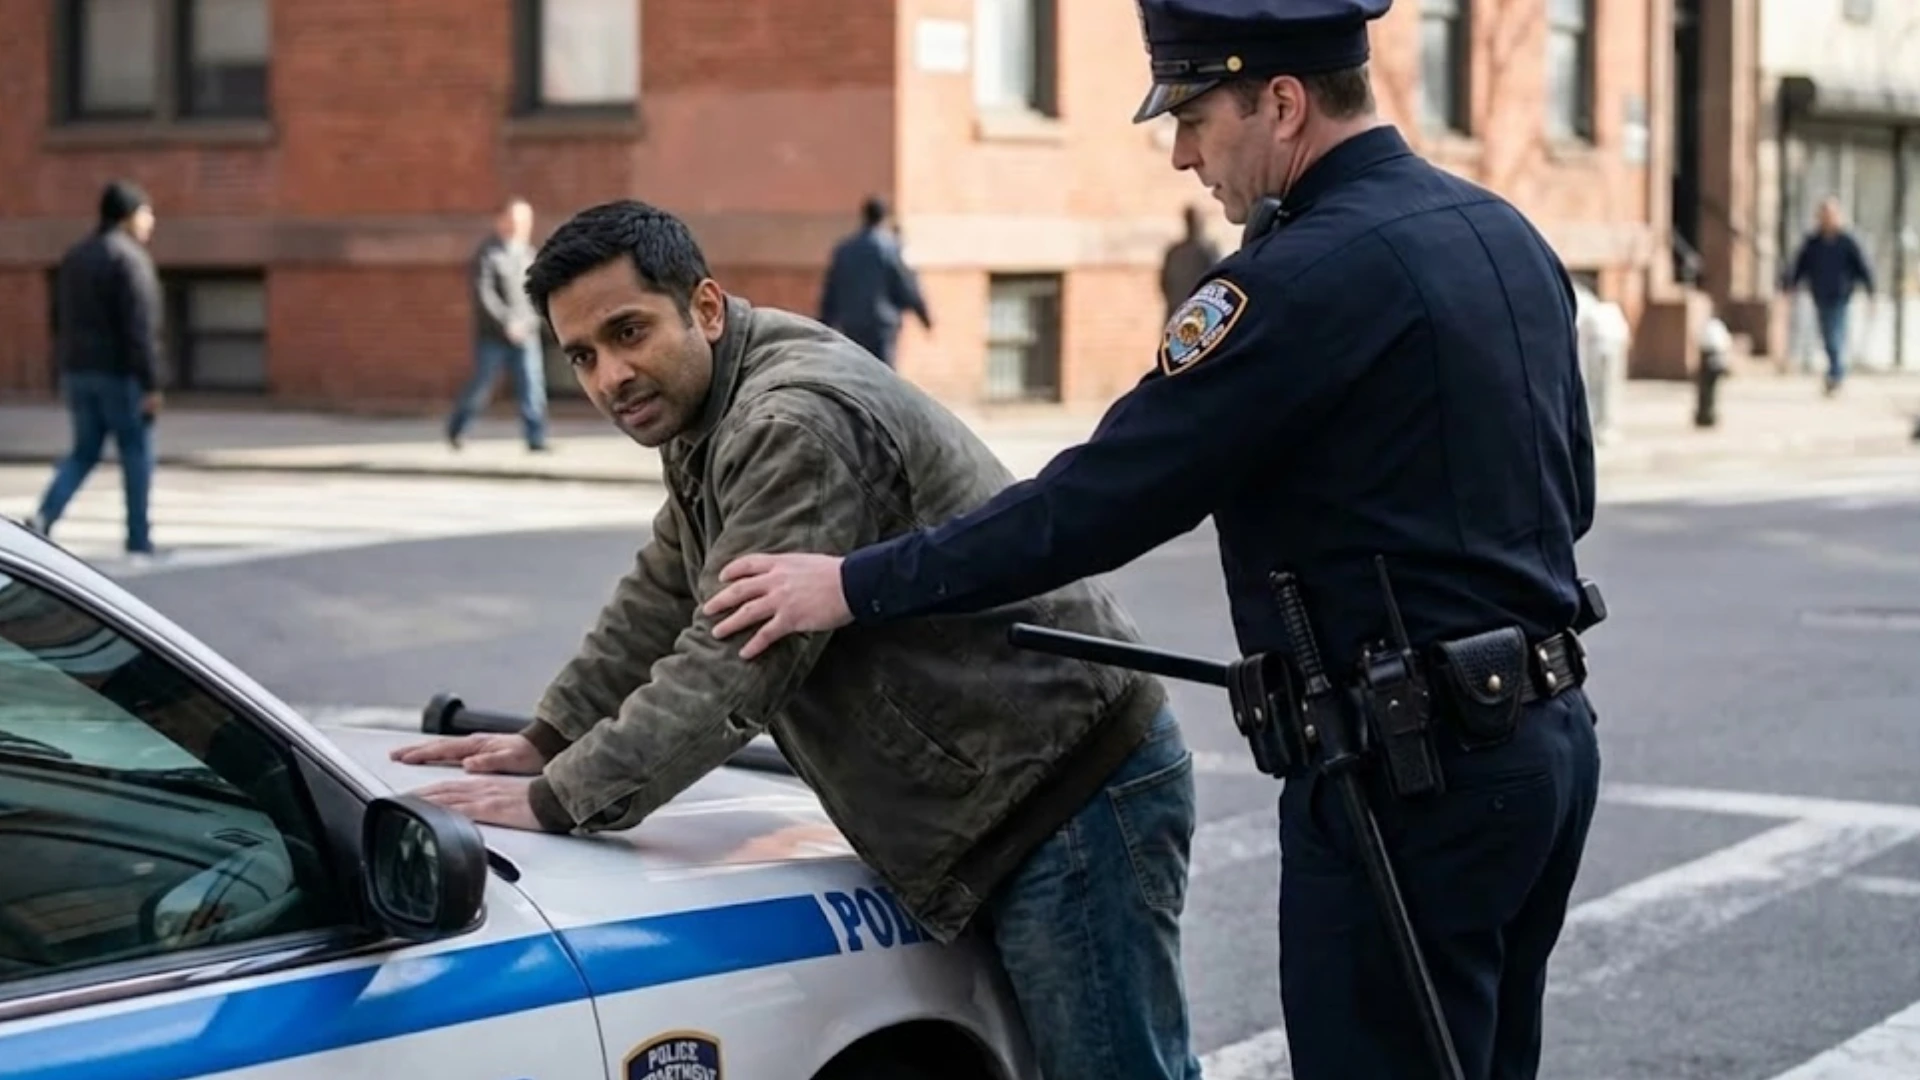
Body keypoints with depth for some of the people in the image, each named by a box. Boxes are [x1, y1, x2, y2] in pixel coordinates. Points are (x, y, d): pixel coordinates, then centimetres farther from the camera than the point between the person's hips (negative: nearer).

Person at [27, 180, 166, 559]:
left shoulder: (74, 257, 14)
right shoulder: (130, 259, -13)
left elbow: (60, 322, 18)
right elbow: (141, 328, -19)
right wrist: (151, 385, -18)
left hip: (77, 371, 7)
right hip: (119, 373, -7)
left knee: (84, 451, 14)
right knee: (136, 453, 4)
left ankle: (44, 517, -6)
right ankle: (139, 541, 7)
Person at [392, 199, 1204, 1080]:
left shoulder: (800, 421, -21)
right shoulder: (709, 420, 13)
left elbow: (734, 665, -24)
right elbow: (661, 601, 25)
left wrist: (560, 801, -17)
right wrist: (549, 741, 19)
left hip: (1076, 798, -10)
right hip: (1009, 808, 10)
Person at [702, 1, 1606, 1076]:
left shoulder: (1310, 274, -18)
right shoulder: (1504, 234, 10)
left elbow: (1101, 499, -18)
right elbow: (1567, 493, 19)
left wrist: (856, 585, -10)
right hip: (1550, 737, 9)